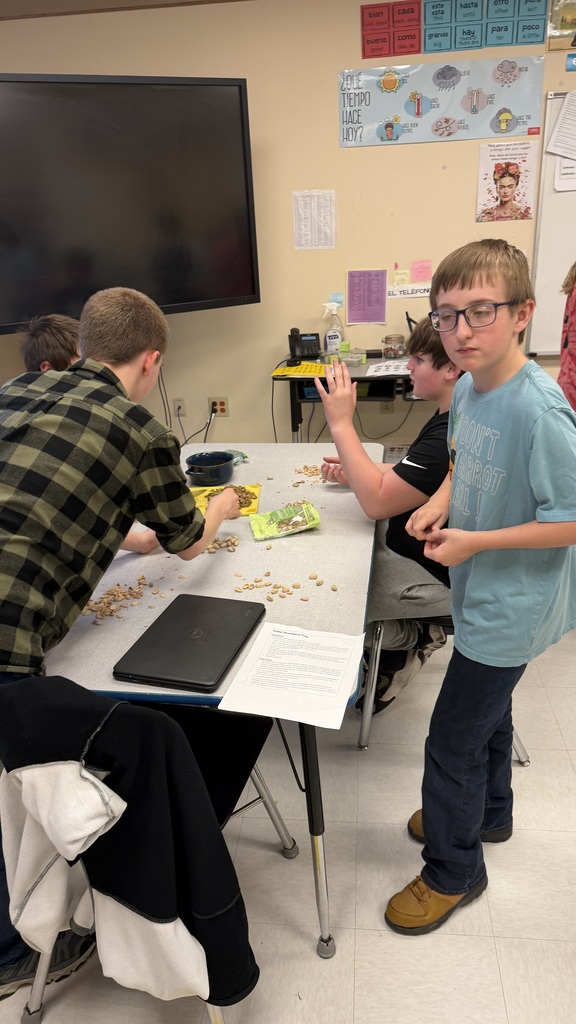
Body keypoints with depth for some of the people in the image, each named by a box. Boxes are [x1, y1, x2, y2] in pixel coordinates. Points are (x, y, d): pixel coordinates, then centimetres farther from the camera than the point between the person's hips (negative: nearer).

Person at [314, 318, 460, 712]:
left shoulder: (452, 438, -32)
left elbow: (377, 501, -30)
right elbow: (412, 477, 12)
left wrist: (341, 424, -27)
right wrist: (357, 471, -3)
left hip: (436, 574, -10)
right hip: (417, 543, 10)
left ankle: (411, 640, 12)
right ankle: (413, 631, 18)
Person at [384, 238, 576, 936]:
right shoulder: (467, 387, -3)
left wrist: (476, 540, -25)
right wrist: (440, 501, -5)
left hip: (513, 605, -8)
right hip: (482, 591, 8)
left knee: (452, 741, 6)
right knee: (487, 710, 28)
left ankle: (452, 871, 33)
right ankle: (487, 813, 55)